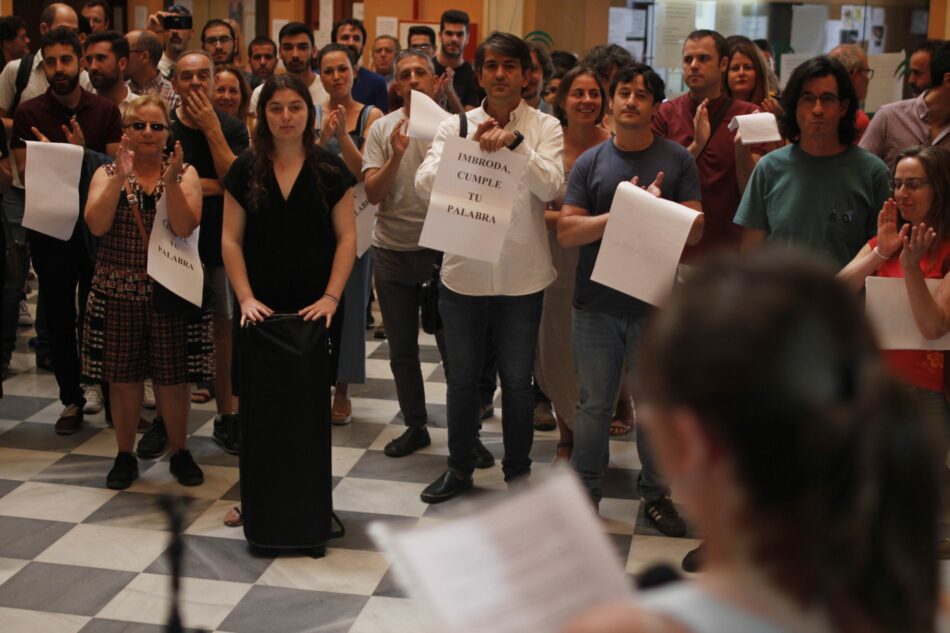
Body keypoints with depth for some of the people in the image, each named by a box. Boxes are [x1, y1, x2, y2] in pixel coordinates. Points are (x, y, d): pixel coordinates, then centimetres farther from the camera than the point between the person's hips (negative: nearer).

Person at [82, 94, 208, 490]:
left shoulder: (184, 172, 2)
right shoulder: (107, 174, 5)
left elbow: (185, 227, -14)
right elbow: (97, 225, -13)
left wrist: (170, 180, -23)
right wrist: (120, 177, -19)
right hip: (118, 290, 1)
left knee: (173, 376, 4)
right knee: (122, 376, 7)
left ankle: (180, 453, 23)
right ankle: (125, 456, 23)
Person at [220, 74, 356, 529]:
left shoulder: (330, 170, 1)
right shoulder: (245, 170, 3)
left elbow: (347, 238, -1)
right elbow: (231, 240, 3)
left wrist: (331, 297, -11)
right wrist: (245, 297, -8)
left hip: (314, 308, -1)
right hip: (260, 309, 1)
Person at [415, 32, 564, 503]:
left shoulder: (545, 127, -2)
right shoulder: (455, 126, 1)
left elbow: (550, 186, -16)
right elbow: (425, 184, -11)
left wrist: (515, 142, -27)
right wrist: (472, 144, -23)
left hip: (521, 276, -1)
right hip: (463, 273, 2)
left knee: (517, 380, 10)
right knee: (462, 377, 14)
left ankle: (518, 470, 28)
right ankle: (460, 468, 31)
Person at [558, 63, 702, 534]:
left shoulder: (678, 161, 2)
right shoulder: (590, 163, 4)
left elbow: (695, 231, -3)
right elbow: (566, 231, -5)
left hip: (654, 304, 0)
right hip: (596, 304, 1)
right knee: (593, 404, 9)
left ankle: (656, 493, 24)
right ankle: (586, 490, 23)